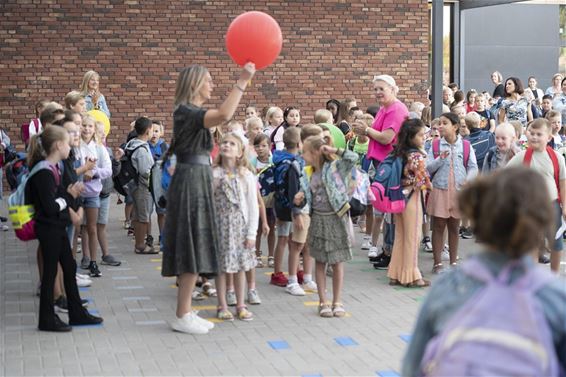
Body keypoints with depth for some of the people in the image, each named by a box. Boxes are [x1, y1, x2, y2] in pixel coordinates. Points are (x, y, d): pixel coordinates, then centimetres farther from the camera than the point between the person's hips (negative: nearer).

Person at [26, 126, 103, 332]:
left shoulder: (53, 168, 9)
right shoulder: (44, 173, -21)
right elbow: (50, 207, -23)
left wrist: (69, 192, 1)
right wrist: (69, 195, -13)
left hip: (58, 228, 10)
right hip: (48, 228, -10)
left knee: (69, 268, 15)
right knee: (50, 271, 0)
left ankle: (77, 313, 25)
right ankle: (47, 320, 10)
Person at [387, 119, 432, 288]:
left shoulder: (399, 153, 5)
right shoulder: (417, 155, -18)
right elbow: (422, 180, -19)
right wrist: (429, 185, 1)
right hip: (413, 197, -8)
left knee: (400, 236, 13)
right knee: (413, 237, 1)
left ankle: (396, 274, 18)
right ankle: (411, 276, 7)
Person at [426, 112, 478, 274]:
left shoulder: (465, 146, 2)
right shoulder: (435, 146, 3)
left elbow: (473, 167, -1)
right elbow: (428, 168, -3)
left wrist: (468, 180, -18)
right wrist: (440, 159, -17)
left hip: (458, 191, 1)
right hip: (439, 190, 0)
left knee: (454, 227, 10)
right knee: (438, 227, 2)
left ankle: (453, 262, 20)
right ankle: (437, 262, 8)